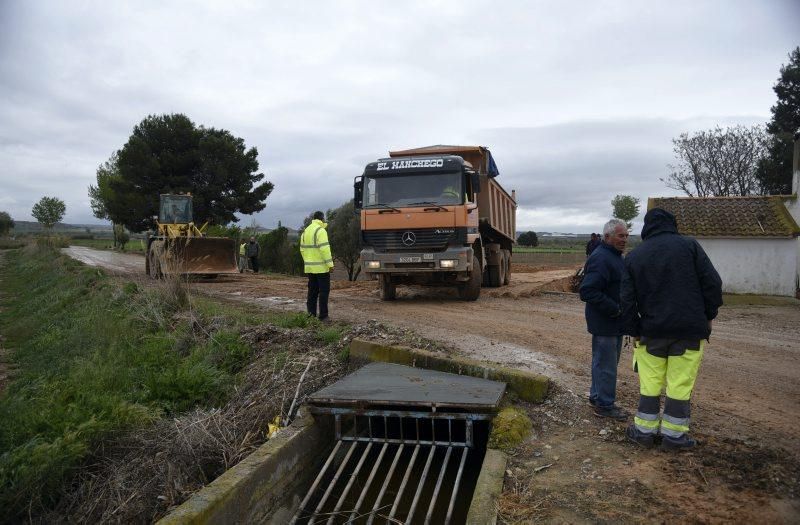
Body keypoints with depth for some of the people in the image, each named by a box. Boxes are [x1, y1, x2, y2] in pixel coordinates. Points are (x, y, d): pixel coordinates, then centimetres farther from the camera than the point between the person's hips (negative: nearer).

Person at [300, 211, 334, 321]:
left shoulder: (306, 231, 14)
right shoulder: (321, 231, -12)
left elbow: (302, 249, 15)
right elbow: (324, 249, -19)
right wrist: (330, 263, -17)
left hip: (309, 267, 8)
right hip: (321, 267, -8)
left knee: (312, 291, 12)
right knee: (324, 291, -2)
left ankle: (311, 314, 14)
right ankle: (323, 316, -2)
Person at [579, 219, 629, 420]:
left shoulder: (615, 256, 13)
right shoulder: (600, 259, -22)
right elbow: (588, 291, -28)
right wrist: (615, 309, -23)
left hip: (615, 322, 10)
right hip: (605, 323, -10)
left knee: (606, 362, 20)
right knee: (606, 365, 0)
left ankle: (597, 396, 33)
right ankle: (604, 405, 12)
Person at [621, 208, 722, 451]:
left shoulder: (634, 256, 4)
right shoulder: (688, 245, -1)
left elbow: (627, 299, 1)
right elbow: (712, 282, -5)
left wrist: (634, 331, 7)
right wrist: (709, 315, 6)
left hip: (652, 332, 2)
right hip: (690, 330, -2)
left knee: (650, 382, 12)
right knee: (680, 383, 6)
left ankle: (644, 430, 19)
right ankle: (673, 434, 13)